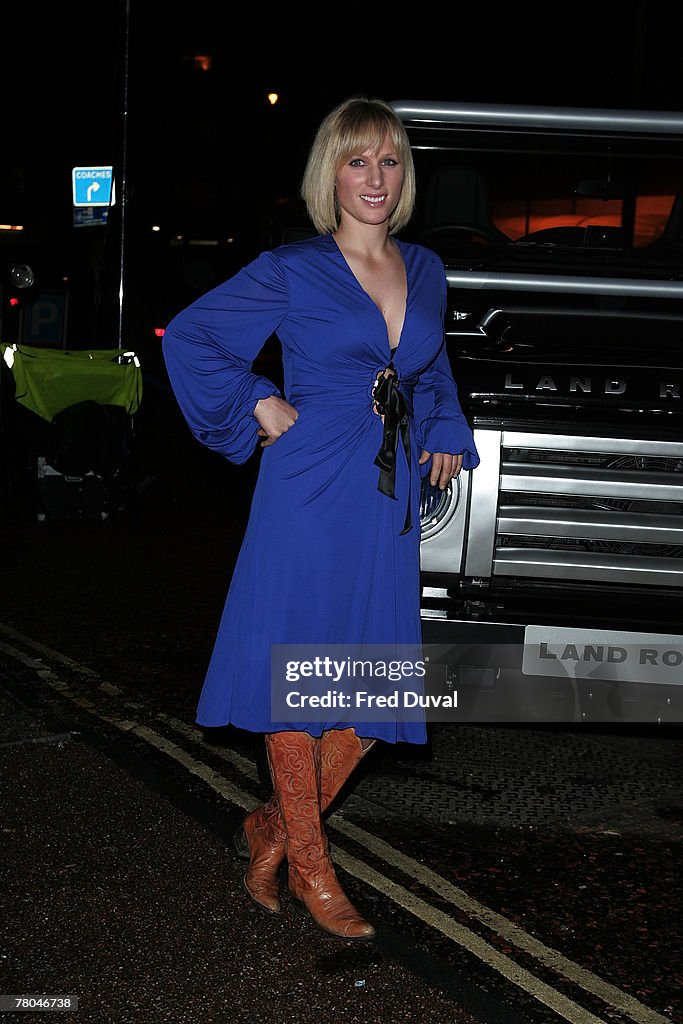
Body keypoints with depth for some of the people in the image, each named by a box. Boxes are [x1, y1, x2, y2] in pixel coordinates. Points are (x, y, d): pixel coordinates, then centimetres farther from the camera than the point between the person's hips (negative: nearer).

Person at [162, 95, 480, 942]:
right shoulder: (291, 270, -3)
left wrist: (445, 436, 15)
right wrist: (258, 407, -4)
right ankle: (309, 869, 15)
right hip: (309, 496, -5)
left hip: (390, 501, 6)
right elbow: (188, 337, 1)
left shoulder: (425, 271, 13)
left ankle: (269, 830, 24)